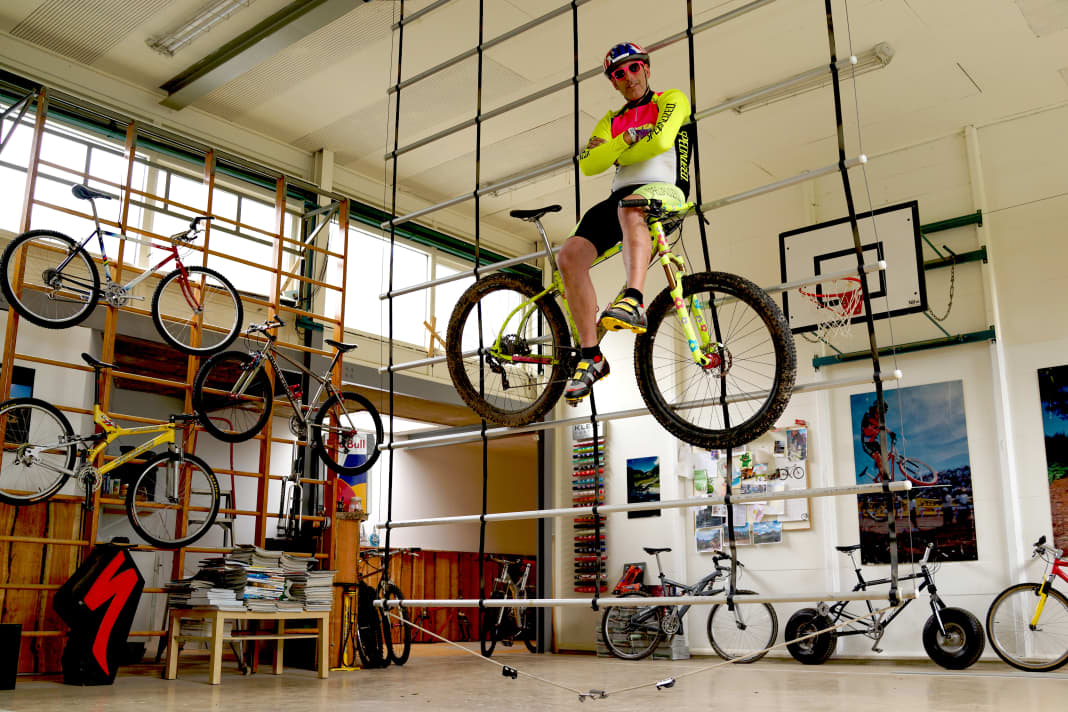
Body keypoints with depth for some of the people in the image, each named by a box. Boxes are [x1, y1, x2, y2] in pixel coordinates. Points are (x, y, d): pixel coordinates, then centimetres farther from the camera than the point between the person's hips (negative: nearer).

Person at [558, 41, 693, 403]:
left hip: (663, 191, -5)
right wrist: (629, 137, -1)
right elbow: (588, 164, 9)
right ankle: (591, 356, -17)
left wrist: (612, 153, 5)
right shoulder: (611, 121, 27)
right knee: (570, 257, -19)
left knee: (630, 207, -43)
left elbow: (661, 140, -9)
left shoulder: (672, 100, 13)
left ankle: (634, 303, -56)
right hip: (621, 196, 5)